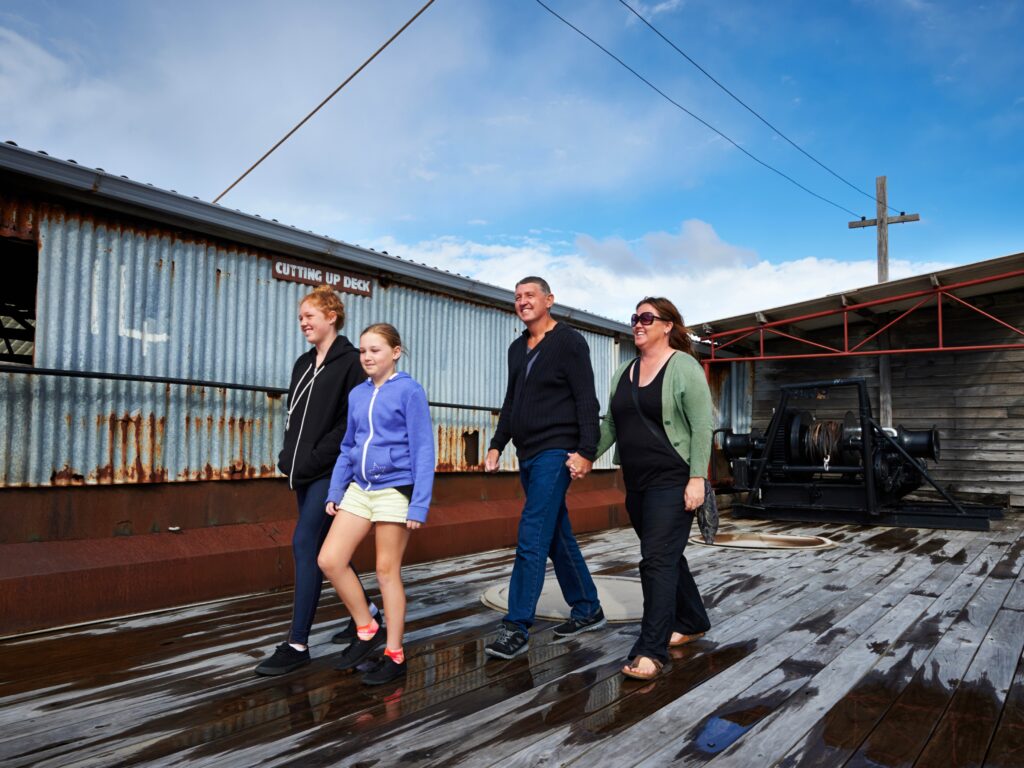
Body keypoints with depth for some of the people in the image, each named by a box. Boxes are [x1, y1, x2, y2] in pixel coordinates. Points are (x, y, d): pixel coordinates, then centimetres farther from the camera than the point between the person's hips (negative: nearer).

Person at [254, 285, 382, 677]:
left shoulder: (350, 362, -9)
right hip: (304, 472, 8)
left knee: (305, 545, -11)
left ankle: (297, 645, -4)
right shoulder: (303, 364, 15)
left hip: (330, 471, -8)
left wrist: (314, 457, -17)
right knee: (325, 547, 14)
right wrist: (289, 457, 8)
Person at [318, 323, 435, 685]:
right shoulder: (357, 394, 9)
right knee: (330, 560, 0)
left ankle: (395, 656, 19)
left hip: (395, 489, -6)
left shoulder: (409, 391, -9)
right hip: (360, 488, 6)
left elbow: (423, 449, -11)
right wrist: (335, 491, 9)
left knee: (387, 571, 2)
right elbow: (347, 448, 16)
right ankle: (367, 629, 21)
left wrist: (419, 504, -16)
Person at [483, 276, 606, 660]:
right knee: (557, 537, 13)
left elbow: (587, 400, -12)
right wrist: (497, 444, 15)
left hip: (555, 453, -8)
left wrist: (586, 451, -19)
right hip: (528, 455, 8)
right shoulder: (517, 349, 16)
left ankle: (516, 628, -5)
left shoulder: (569, 341, -6)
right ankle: (588, 610, 26)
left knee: (531, 538, -11)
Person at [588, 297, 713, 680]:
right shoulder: (623, 373, 12)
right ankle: (693, 621, 34)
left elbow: (702, 426, -13)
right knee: (667, 555, 17)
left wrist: (697, 478, -19)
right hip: (637, 484, 7)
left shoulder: (684, 368, -8)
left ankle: (651, 650, -6)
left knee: (658, 559, -10)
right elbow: (611, 424, 15)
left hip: (672, 482, -7)